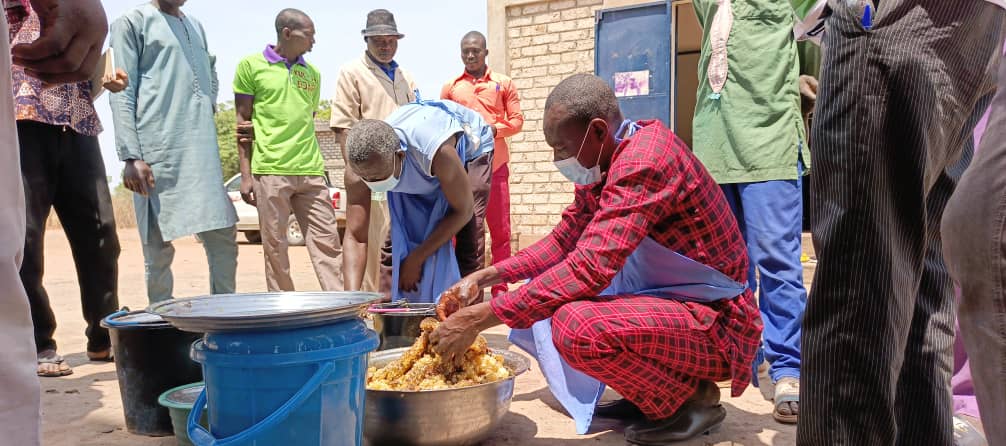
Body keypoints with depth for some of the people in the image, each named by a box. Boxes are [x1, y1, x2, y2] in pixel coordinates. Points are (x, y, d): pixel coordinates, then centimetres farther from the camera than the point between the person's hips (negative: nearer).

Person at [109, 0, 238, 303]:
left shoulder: (196, 26, 21)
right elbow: (122, 94, -4)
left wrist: (208, 106, 12)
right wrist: (131, 156, -13)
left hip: (204, 155, 6)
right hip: (158, 154, -6)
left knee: (223, 238, 3)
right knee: (159, 247, -2)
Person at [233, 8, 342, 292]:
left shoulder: (312, 73, 16)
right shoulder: (251, 66, 4)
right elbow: (243, 122, 3)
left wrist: (318, 166, 14)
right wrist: (246, 175, -3)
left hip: (311, 172, 4)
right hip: (270, 172, -4)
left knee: (327, 241, -1)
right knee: (275, 247, 1)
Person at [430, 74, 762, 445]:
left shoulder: (644, 160, -25)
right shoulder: (604, 161, 5)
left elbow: (589, 268, -33)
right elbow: (563, 241, 12)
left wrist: (479, 318, -29)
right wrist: (486, 276, 1)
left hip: (714, 320, -9)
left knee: (575, 326, -33)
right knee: (545, 291, 11)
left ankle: (691, 399, -6)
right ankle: (648, 393, 12)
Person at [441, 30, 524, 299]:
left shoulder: (504, 83, 11)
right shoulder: (450, 87, 13)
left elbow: (517, 120, 7)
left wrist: (495, 129, -11)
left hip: (495, 164, 0)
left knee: (500, 228, 1)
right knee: (463, 228, 0)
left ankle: (500, 287, 7)